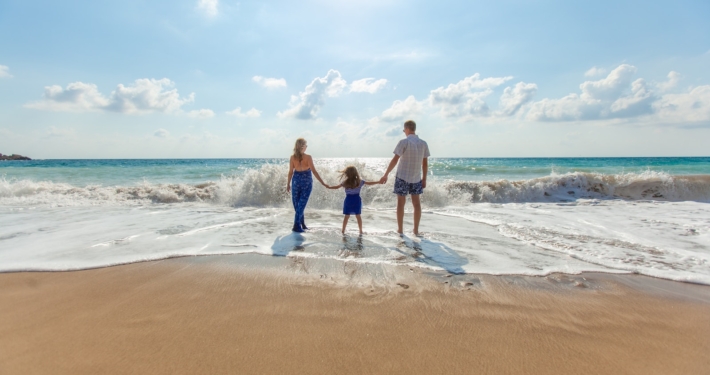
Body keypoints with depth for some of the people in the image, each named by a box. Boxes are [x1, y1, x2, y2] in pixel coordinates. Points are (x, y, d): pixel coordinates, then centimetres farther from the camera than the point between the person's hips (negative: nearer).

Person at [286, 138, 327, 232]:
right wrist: (322, 182, -10)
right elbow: (314, 171, -14)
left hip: (296, 180, 3)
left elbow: (291, 172, 0)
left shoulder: (292, 157, -4)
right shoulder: (308, 157, -12)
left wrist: (288, 184, 11)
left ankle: (302, 224, 24)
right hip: (306, 181, -3)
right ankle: (297, 226, -2)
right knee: (301, 204, 2)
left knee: (297, 203, 15)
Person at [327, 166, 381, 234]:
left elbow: (337, 187, 4)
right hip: (357, 200, 0)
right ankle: (361, 231, 10)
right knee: (358, 216, 7)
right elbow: (369, 183, 1)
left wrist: (329, 187, 20)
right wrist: (378, 182, 10)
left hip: (348, 200, 0)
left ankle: (343, 230, 10)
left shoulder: (345, 183, -5)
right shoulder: (359, 181, -4)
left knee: (346, 216, 7)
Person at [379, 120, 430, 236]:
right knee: (416, 203, 11)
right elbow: (425, 163, 4)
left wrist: (386, 175, -9)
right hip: (416, 178, 4)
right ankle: (416, 230, 16)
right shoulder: (423, 143, 2)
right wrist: (424, 179, 12)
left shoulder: (404, 142, -12)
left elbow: (395, 160, -14)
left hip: (402, 177, -4)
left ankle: (400, 229, 11)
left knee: (401, 203, 6)